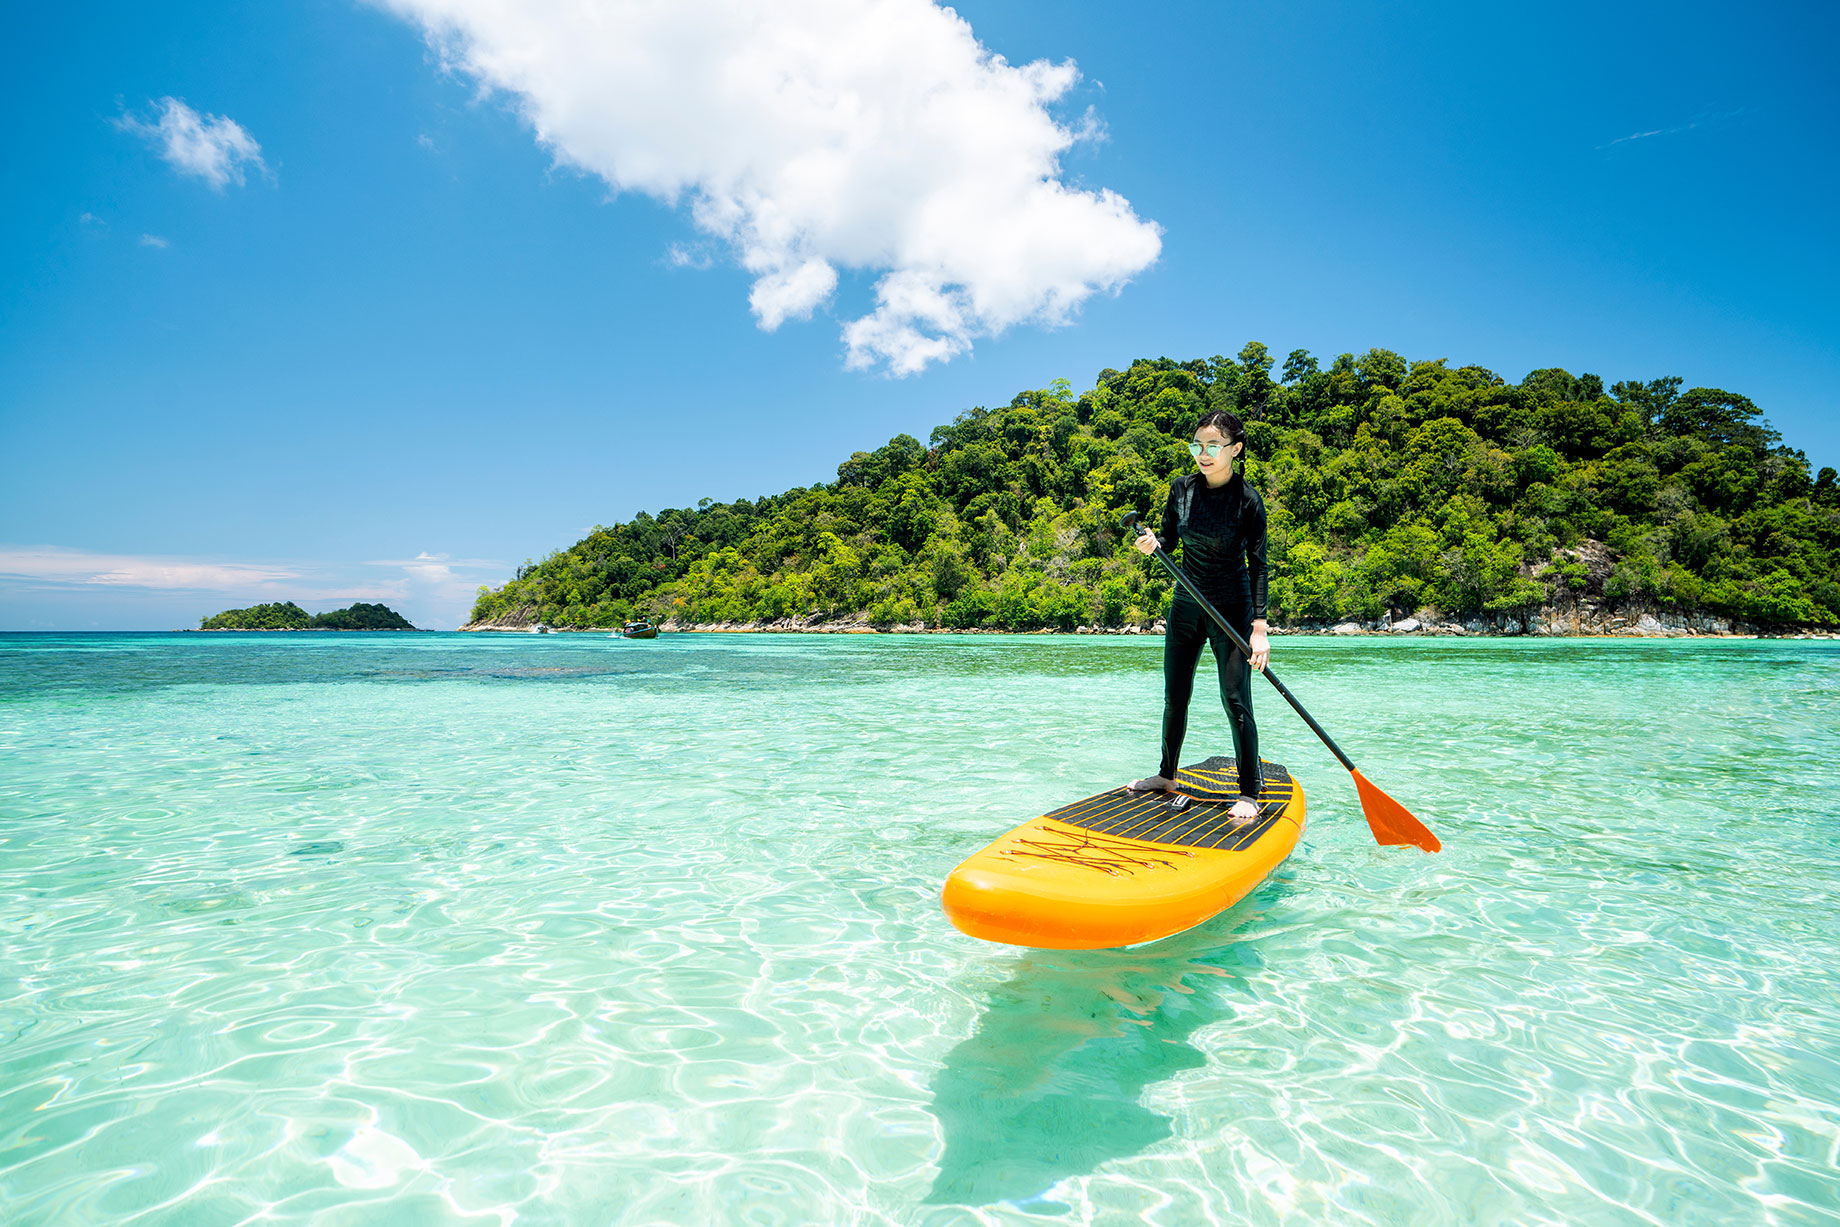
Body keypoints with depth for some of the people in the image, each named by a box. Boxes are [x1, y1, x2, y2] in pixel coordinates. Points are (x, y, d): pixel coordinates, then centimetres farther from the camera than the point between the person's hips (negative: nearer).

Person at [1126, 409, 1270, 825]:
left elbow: (1258, 565, -12)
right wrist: (1152, 542, -16)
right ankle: (1167, 775, 28)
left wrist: (1259, 627, -19)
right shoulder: (1182, 488, -1)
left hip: (1232, 608, -5)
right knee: (1175, 698, 12)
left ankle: (1249, 794, 4)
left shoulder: (1247, 500, -13)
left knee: (1235, 701, -7)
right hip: (1185, 605, 5)